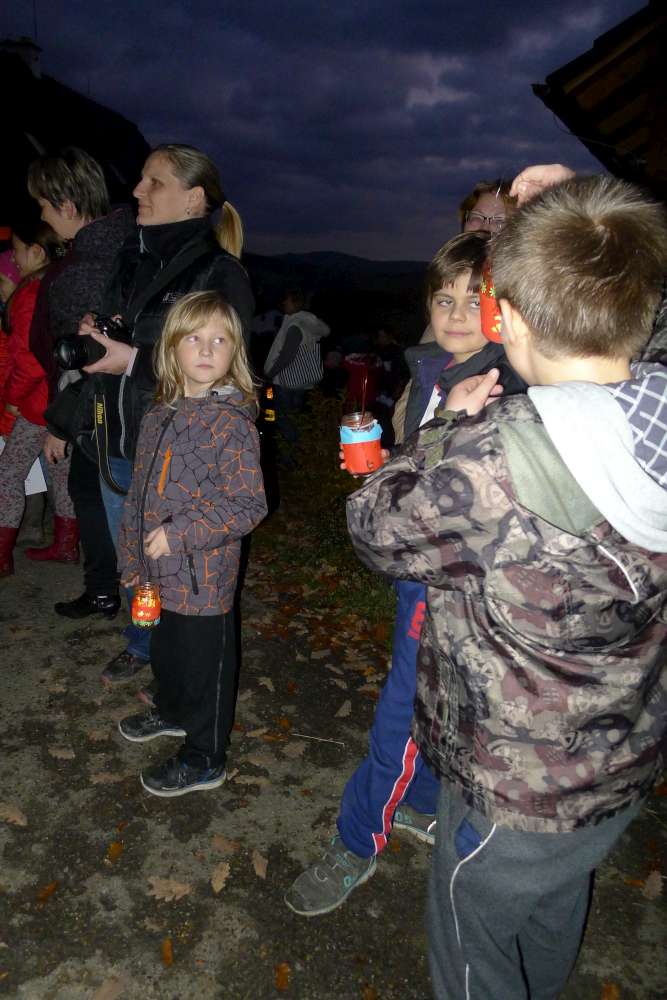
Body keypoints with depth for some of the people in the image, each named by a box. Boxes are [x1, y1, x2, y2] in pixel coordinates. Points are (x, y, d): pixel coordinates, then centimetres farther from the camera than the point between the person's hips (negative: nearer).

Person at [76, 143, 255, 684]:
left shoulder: (221, 274, -13)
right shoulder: (131, 259, 9)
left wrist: (136, 360, -22)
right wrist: (95, 336, -3)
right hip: (119, 444, 7)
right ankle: (141, 645, 44)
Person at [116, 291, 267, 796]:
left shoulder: (232, 422, -18)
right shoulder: (160, 416, 4)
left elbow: (249, 505, -20)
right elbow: (140, 494, 11)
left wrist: (179, 534, -22)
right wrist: (134, 560, 14)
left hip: (205, 575, -7)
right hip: (161, 572, 7)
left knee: (206, 665, 10)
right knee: (166, 650, 27)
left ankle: (204, 760, 30)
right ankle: (172, 712, 54)